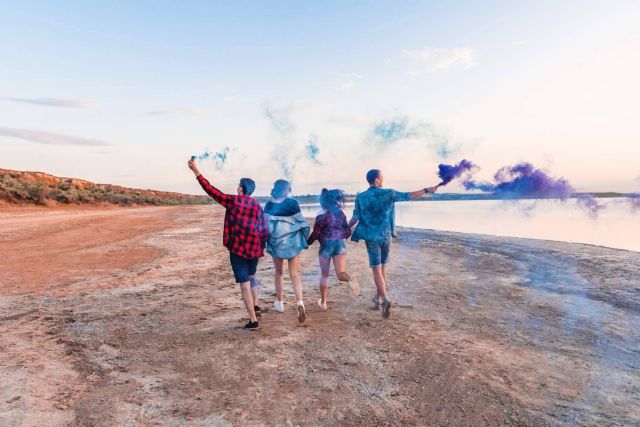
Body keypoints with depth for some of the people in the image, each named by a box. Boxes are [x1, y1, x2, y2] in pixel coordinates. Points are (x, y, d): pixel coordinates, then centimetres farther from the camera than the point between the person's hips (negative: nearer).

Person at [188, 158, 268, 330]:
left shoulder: (233, 201, -7)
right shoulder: (257, 205, 6)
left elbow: (211, 190, -6)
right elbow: (264, 229, 6)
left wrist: (196, 171, 0)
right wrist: (262, 247, 17)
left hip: (237, 248, -5)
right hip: (254, 248, 5)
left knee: (244, 283, -2)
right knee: (251, 276, 29)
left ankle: (253, 319, -2)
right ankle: (255, 307, 36)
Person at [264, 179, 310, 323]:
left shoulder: (269, 205, -5)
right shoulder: (293, 203, -8)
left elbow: (265, 225, -1)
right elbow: (301, 222, -3)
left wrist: (265, 242, 9)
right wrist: (304, 239, 9)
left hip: (276, 242, 1)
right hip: (293, 241, -1)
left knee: (279, 273, 19)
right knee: (294, 274, 5)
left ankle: (280, 303, 27)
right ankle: (299, 302, -15)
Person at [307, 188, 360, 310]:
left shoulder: (322, 216, -9)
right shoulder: (341, 213, 7)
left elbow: (315, 233, -7)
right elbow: (348, 231, 11)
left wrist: (308, 242, 10)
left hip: (326, 245, -3)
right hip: (340, 244, 3)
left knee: (324, 275, 12)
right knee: (340, 273, -1)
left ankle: (323, 302, 22)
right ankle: (350, 278, -36)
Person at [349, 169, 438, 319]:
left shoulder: (361, 197, -3)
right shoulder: (388, 193, -3)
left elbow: (355, 218, -3)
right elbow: (408, 196, -2)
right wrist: (427, 190, 6)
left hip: (371, 237, -1)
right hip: (386, 236, 1)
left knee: (376, 269, -2)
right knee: (383, 267, 16)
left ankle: (385, 299, -23)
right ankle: (378, 299, 27)